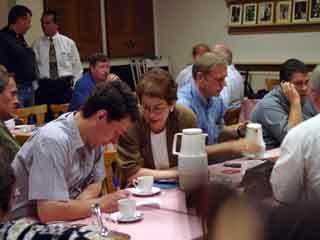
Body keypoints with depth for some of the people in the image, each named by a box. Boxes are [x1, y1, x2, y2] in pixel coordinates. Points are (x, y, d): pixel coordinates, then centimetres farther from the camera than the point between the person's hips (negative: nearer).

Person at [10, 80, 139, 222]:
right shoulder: (54, 141, -27)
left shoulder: (94, 135, -3)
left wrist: (81, 202, -13)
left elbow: (95, 182, 9)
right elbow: (48, 211, -32)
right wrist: (102, 204, -22)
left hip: (66, 219, 7)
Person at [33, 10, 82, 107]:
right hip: (44, 86, 0)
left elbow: (77, 67, 9)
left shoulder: (69, 42, 7)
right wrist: (35, 88, -6)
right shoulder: (37, 44, 4)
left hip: (64, 85, 1)